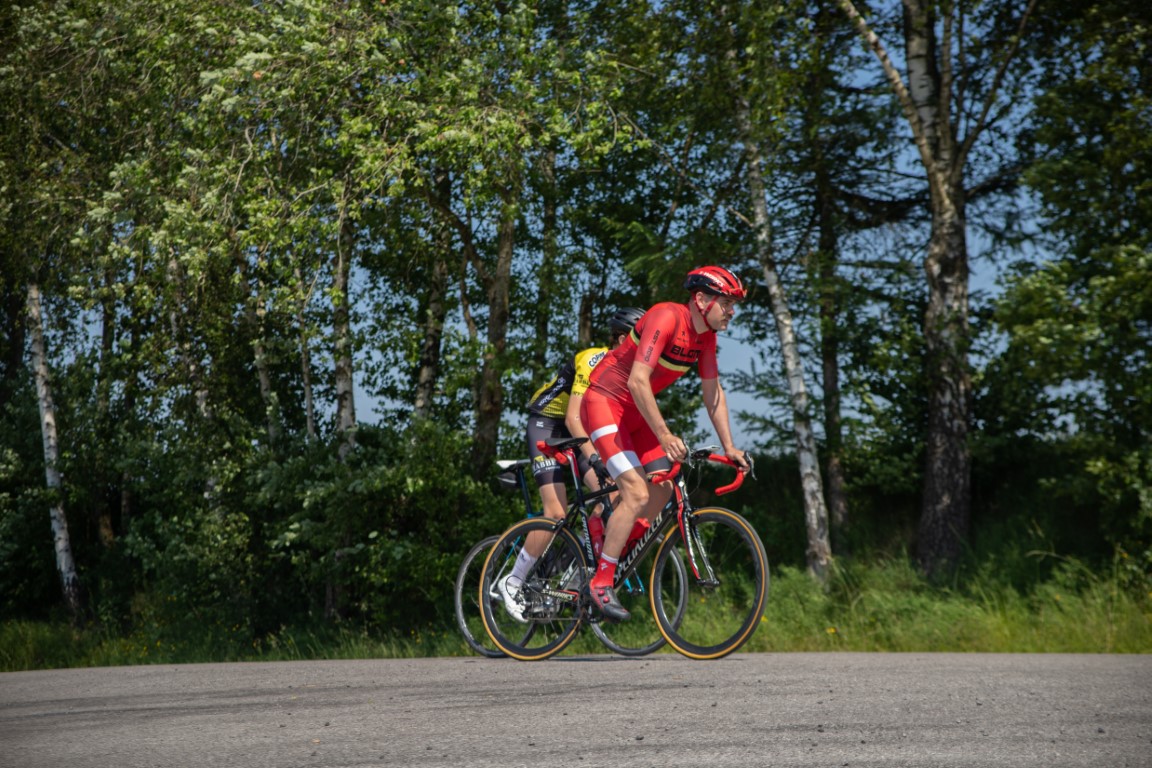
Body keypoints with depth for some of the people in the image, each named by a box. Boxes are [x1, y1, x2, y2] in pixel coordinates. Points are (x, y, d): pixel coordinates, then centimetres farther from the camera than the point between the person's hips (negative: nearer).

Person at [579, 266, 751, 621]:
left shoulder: (705, 335, 0)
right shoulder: (666, 318, -26)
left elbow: (713, 392, 10)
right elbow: (637, 382, -32)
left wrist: (729, 447, 5)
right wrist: (664, 436, -35)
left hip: (636, 411, 9)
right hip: (605, 402, -9)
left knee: (662, 491, 1)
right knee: (637, 493, -18)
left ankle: (614, 550, 18)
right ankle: (601, 582, -9)